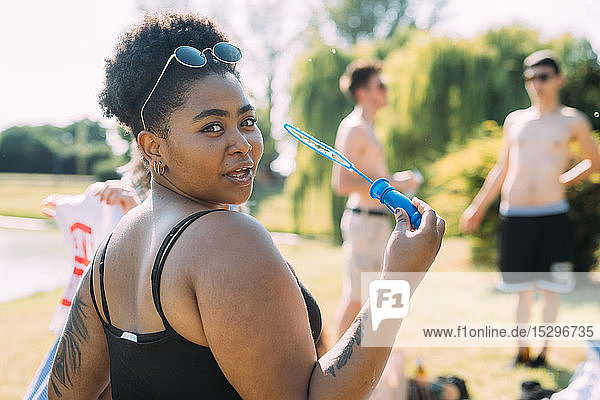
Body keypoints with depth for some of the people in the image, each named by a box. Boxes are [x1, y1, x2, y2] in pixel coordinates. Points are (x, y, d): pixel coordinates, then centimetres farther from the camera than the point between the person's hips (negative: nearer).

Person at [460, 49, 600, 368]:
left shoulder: (572, 121, 2)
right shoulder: (514, 120, 10)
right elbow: (502, 169, 17)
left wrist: (568, 178, 1)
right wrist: (478, 206, 15)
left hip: (553, 216, -2)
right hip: (515, 217, 2)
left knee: (551, 288, 3)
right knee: (522, 288, 10)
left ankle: (543, 351, 16)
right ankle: (522, 351, 20)